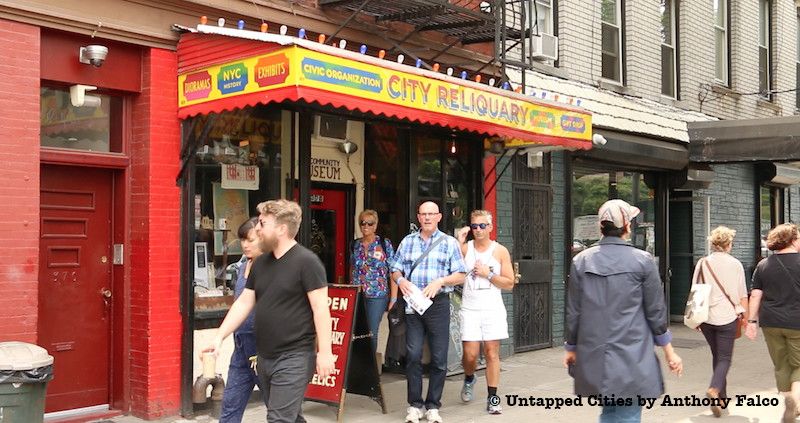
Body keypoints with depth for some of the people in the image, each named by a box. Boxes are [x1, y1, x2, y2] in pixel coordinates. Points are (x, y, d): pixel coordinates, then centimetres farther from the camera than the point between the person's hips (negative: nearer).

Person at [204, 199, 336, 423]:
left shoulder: (306, 261, -13)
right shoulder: (260, 263, 9)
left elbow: (320, 308, -15)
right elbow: (244, 303, 13)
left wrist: (324, 352, -18)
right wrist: (219, 337, 7)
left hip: (294, 358, -7)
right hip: (265, 358, 8)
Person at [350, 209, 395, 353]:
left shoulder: (385, 244, -2)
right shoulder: (355, 245, 9)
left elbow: (393, 272, -4)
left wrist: (393, 299, -9)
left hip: (377, 296, -3)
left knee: (372, 333, -2)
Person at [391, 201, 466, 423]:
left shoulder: (449, 243, 7)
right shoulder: (407, 242, 14)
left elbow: (460, 275, 3)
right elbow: (395, 270, 14)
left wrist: (440, 281, -13)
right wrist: (401, 280, -8)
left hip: (438, 303, -1)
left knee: (439, 357, 1)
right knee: (413, 355, -3)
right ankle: (414, 405, 8)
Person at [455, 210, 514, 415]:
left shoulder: (500, 251, 5)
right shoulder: (464, 248, 5)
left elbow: (509, 283, 3)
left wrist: (488, 274, -9)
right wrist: (459, 243, -15)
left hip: (493, 309, 0)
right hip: (470, 309, 0)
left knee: (492, 352, -1)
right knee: (470, 354, -3)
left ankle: (492, 398, 7)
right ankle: (469, 379, 29)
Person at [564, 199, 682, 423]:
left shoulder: (581, 261, 0)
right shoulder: (642, 260, -6)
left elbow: (573, 311, 5)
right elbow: (655, 311, -2)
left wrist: (571, 347, 17)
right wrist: (669, 351, 9)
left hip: (593, 356, 3)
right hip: (631, 358, -3)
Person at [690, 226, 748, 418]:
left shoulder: (702, 263, 2)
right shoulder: (735, 264, -3)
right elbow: (742, 295, 1)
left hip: (706, 317, 3)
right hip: (727, 317, -3)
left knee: (716, 355, 18)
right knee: (725, 357, 0)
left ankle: (722, 395, 24)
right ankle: (714, 389, -24)